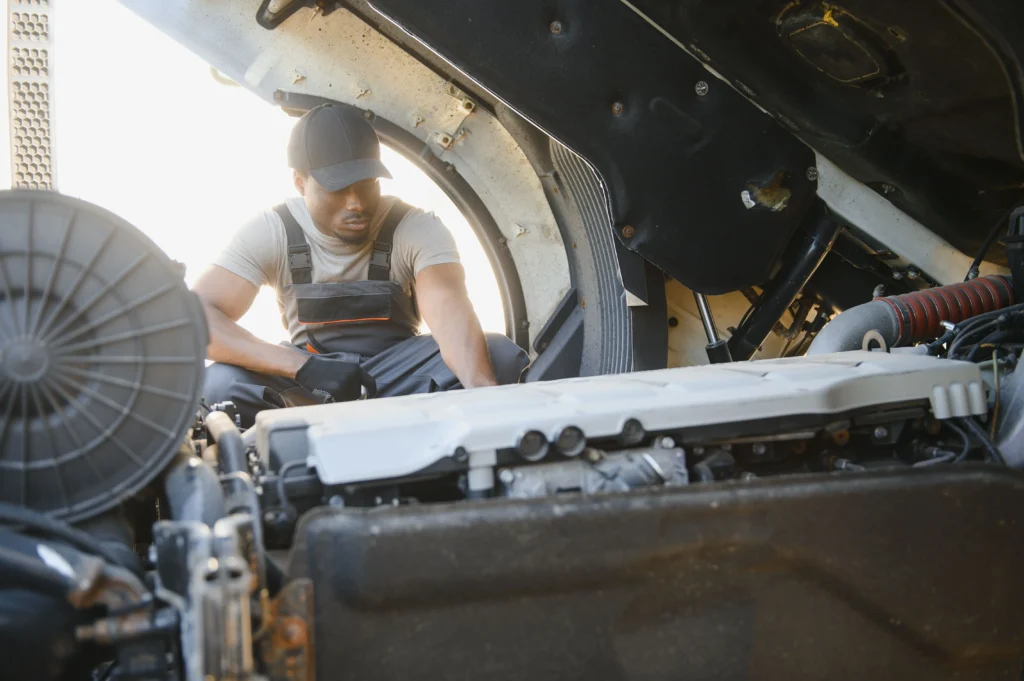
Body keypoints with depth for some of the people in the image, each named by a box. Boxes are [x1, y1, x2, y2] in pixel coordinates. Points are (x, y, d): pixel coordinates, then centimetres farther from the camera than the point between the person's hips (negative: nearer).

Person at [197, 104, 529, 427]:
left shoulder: (417, 229, -14)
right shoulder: (271, 232, -11)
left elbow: (449, 309, -32)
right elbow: (197, 317, -22)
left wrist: (482, 390, -54)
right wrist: (303, 366, -36)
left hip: (397, 371, 0)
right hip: (308, 385, 0)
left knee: (501, 356, -27)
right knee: (221, 384, -32)